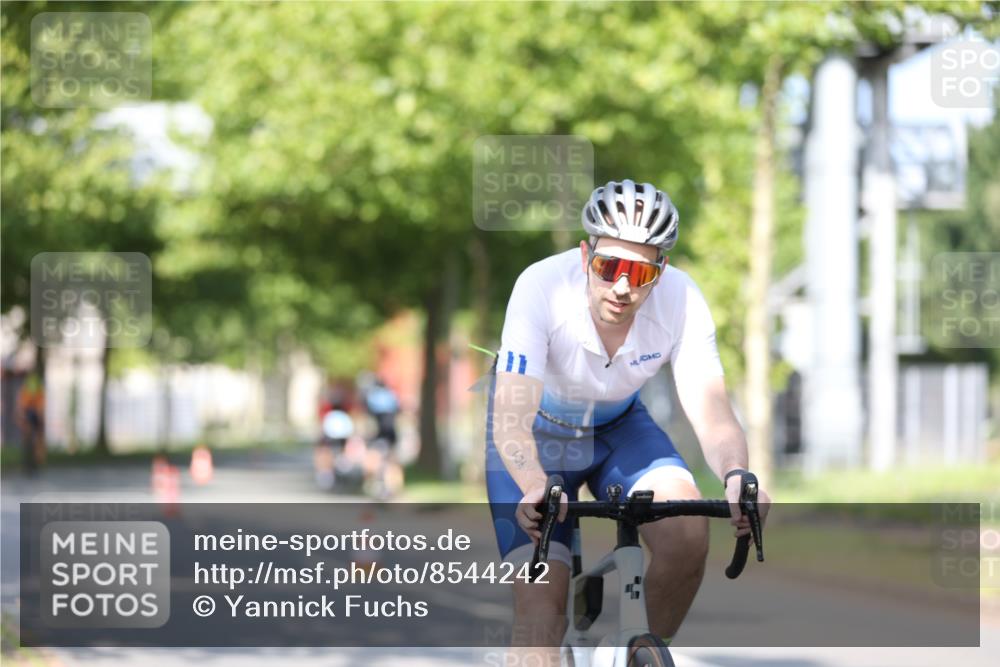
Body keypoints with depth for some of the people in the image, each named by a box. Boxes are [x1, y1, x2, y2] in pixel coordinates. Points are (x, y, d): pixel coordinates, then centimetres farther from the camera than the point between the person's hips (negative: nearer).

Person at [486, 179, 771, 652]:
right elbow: (511, 418, -40)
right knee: (540, 603, -16)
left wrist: (736, 476, -53)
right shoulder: (542, 287, -34)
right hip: (537, 432, -2)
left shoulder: (681, 301, -26)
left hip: (619, 427, 2)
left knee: (688, 534, -25)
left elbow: (711, 415, -30)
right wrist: (535, 489, -60)